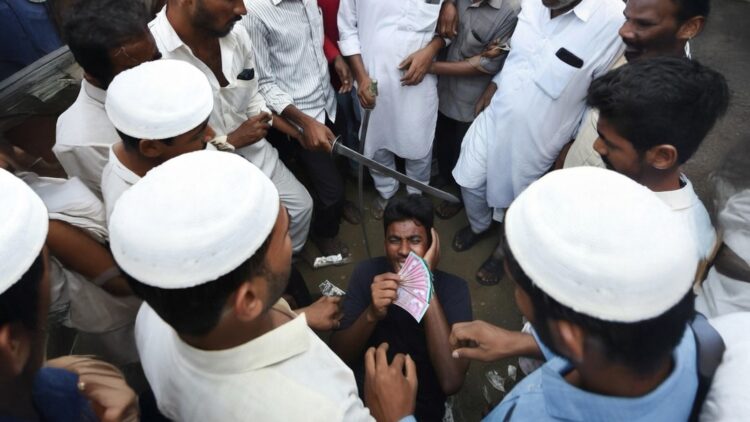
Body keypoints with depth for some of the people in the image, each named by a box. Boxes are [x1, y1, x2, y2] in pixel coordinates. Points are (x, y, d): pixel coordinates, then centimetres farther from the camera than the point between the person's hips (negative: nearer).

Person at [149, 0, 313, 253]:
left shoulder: (236, 34, -12)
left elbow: (253, 100, 4)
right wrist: (231, 140, -21)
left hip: (253, 150, 6)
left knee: (302, 206, 18)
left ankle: (290, 257, 48)